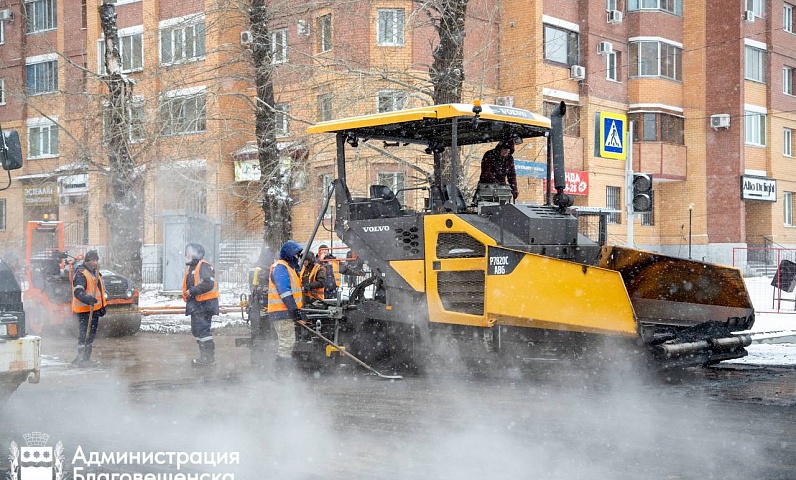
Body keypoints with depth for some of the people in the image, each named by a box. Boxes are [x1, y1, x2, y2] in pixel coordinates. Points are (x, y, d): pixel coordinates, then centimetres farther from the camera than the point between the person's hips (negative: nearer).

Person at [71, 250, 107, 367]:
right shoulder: (81, 274, -14)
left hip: (94, 308, 10)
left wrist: (102, 306, 26)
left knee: (91, 332, 15)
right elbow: (78, 292, -25)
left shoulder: (95, 272, 17)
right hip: (85, 310, -10)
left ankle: (86, 358, 24)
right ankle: (81, 358, -7)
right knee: (84, 333, -10)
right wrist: (88, 299, -41)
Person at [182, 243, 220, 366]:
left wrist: (191, 291, -22)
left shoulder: (204, 267, -12)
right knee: (196, 330, 13)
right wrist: (187, 293, 9)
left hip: (204, 304, -10)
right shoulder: (190, 268, 19)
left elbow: (208, 284, -24)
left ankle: (209, 357, -9)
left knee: (202, 329, -13)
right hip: (196, 305, 10)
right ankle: (205, 356, 20)